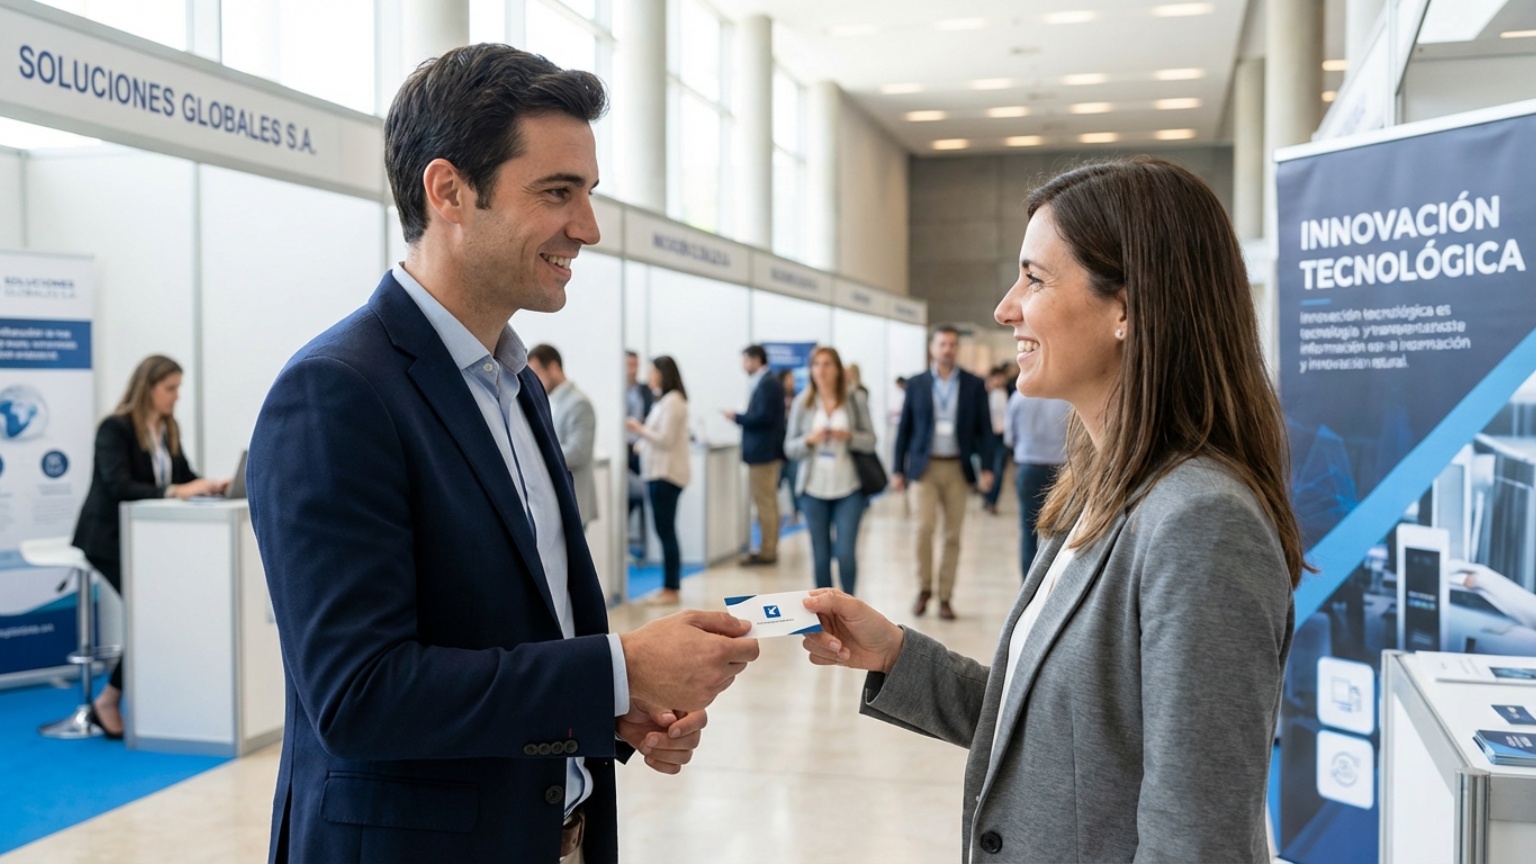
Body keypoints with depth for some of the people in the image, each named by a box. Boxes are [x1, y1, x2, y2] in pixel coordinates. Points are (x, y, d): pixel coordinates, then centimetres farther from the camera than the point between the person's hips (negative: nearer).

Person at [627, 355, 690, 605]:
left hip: (666, 473, -10)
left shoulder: (672, 402, -15)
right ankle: (670, 586, 16)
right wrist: (643, 441, 8)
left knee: (666, 531, -6)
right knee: (666, 531, 11)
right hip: (661, 471, 10)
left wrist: (640, 430, -8)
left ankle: (671, 588, -1)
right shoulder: (666, 400, 16)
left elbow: (666, 440, -18)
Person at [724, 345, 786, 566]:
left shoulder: (767, 383, -16)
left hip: (763, 451, -10)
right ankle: (769, 548, 22)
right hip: (765, 450, 10)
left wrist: (737, 417, -12)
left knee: (765, 502, -5)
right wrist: (742, 417, 4)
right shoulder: (766, 381, 14)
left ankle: (767, 551, -1)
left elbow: (763, 417, -22)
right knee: (767, 502, 15)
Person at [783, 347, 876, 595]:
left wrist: (848, 436, -16)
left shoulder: (855, 400, 1)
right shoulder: (803, 403, 4)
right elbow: (789, 448, 5)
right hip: (814, 489, 1)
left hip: (848, 488, -1)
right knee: (821, 556, 5)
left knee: (846, 554, -7)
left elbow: (870, 441, 3)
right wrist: (809, 440, -15)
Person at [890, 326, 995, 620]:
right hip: (926, 466, -1)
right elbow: (904, 428, 5)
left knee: (953, 535, 4)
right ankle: (924, 588, 6)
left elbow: (984, 428, 3)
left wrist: (986, 467, -7)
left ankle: (945, 597, 13)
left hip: (958, 468, 1)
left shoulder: (974, 385, 3)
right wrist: (898, 469, 2)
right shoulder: (916, 384, 3)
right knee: (925, 527, -13)